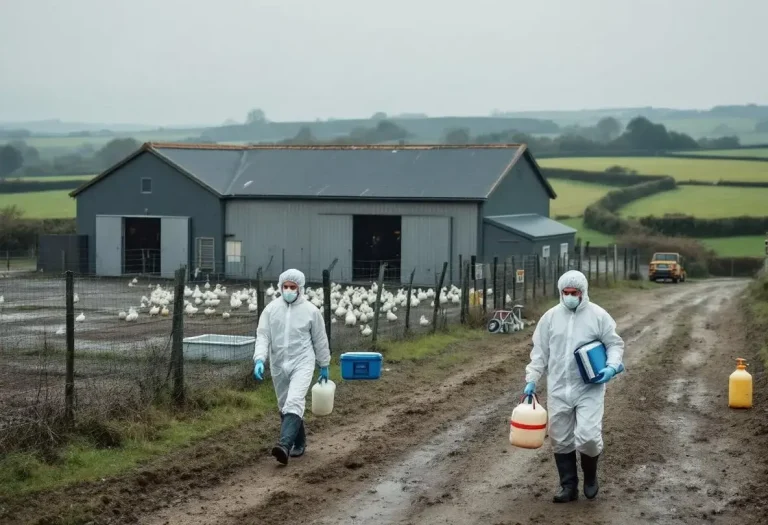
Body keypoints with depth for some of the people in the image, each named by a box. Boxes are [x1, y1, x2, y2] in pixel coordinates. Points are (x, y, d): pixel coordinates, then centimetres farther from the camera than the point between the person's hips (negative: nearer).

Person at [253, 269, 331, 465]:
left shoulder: (310, 310, -3)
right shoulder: (271, 309, 0)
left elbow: (320, 340, 6)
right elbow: (262, 336, -3)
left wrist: (324, 366, 12)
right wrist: (259, 359, -19)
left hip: (302, 363, -4)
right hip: (279, 365, 4)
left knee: (294, 402, -22)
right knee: (285, 407, 13)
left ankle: (284, 445, -34)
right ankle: (299, 443, 30)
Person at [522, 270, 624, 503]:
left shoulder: (598, 315, -3)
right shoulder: (550, 317, 4)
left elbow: (615, 344, 3)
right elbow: (540, 352, 9)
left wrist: (612, 366, -15)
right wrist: (531, 380, 3)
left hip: (589, 389, -3)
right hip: (558, 390, 3)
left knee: (588, 436, -13)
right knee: (561, 440, 7)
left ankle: (590, 476, 16)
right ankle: (569, 486, 21)